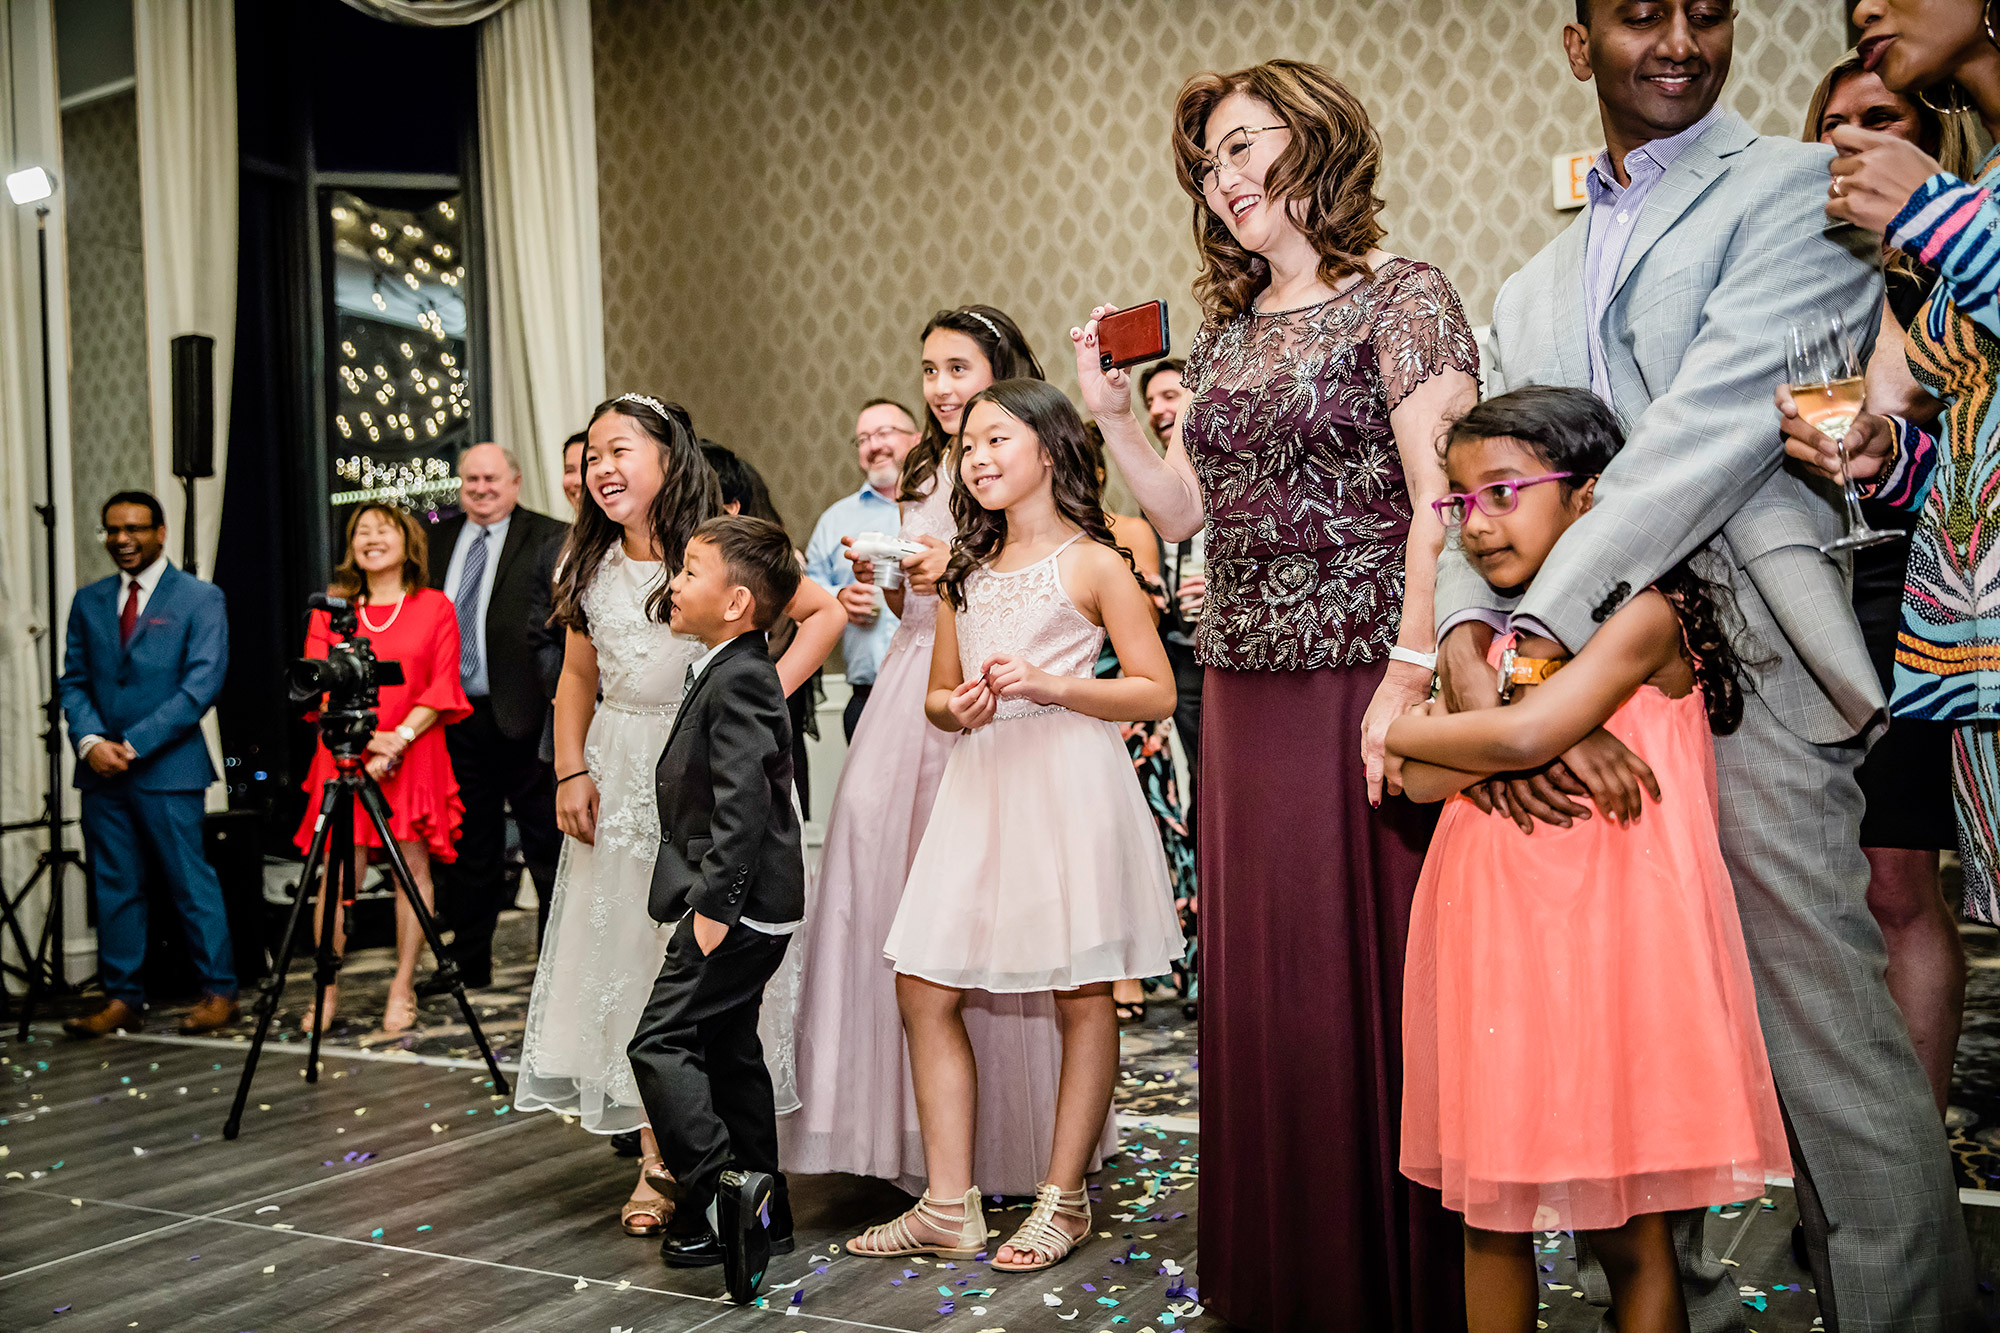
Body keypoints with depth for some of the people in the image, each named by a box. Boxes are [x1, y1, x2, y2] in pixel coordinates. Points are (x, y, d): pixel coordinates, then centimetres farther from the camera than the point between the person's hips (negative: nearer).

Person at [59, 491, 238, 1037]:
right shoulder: (88, 601, 14)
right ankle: (123, 1000, 14)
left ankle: (219, 992, 7)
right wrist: (90, 740, -7)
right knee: (114, 886, 7)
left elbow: (202, 684, -9)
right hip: (101, 769, 5)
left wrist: (134, 745, -14)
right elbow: (73, 681, 12)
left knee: (192, 882, -2)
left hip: (167, 768, -5)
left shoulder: (200, 598, -1)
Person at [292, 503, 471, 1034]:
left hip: (415, 755, 0)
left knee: (413, 863, -1)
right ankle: (328, 991, 3)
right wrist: (367, 738, -11)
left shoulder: (435, 607, 8)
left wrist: (399, 737, -13)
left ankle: (403, 988, 6)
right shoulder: (329, 611, 12)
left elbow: (442, 689, 1)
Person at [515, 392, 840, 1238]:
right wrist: (570, 772, 5)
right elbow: (577, 678, 16)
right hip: (620, 778, 6)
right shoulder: (592, 568, 10)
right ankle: (656, 1157, 13)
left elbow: (826, 610, -8)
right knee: (627, 957, 5)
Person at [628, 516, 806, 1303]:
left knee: (660, 1042, -12)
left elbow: (743, 802, -24)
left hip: (737, 908, -11)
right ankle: (759, 1213, 24)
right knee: (727, 1050, 16)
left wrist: (713, 902, -24)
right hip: (741, 909, 11)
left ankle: (720, 1185, -16)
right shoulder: (726, 673, 15)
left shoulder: (740, 680, -16)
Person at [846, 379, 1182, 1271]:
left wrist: (1048, 685, -17)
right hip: (980, 784, 6)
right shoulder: (967, 568, 17)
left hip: (1069, 784, -6)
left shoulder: (1094, 562, -1)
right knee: (924, 987, 2)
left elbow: (1157, 693, -6)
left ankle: (1063, 1198, 16)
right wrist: (957, 708, -3)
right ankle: (950, 1207, 11)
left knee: (1081, 995, 2)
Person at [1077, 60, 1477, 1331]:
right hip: (1247, 693, 7)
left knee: (1379, 977, -1)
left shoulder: (1400, 297, -4)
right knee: (1264, 986, 12)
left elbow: (1438, 500, -12)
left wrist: (1412, 677, -19)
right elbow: (1186, 510, 17)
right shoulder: (1225, 333, 17)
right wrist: (1112, 412, 4)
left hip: (1364, 684, -7)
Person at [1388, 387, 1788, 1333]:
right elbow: (1417, 781, -2)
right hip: (1493, 935, 6)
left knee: (1627, 1230, 5)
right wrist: (1555, 746, -16)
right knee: (1488, 1216, 12)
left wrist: (1400, 730, -6)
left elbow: (1518, 735, -23)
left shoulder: (1643, 615, -9)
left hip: (1603, 935, -6)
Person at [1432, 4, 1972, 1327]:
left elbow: (1715, 421, -12)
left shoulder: (1797, 188, 4)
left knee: (1833, 1055, -4)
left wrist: (1536, 628, -19)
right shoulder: (1540, 286, 22)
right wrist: (1468, 642, -13)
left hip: (1740, 671, -6)